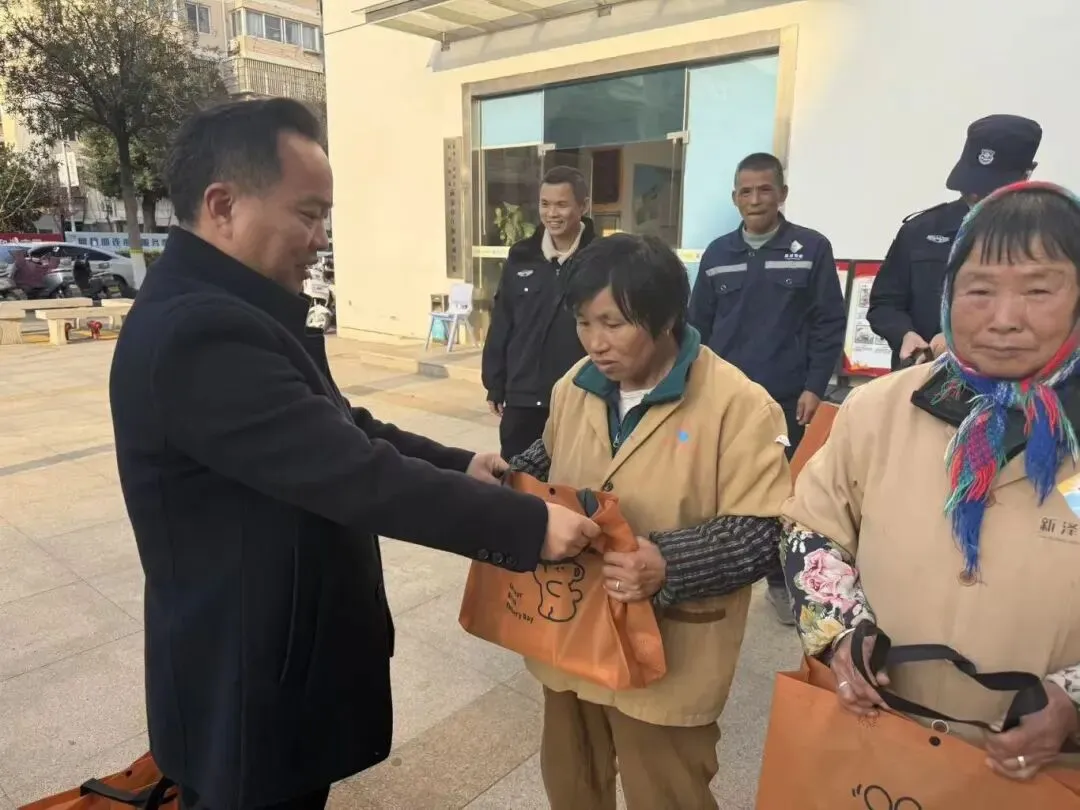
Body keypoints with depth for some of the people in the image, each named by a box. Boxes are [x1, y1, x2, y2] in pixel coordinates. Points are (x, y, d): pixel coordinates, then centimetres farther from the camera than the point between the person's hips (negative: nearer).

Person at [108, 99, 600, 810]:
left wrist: (457, 465, 2)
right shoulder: (198, 332, -29)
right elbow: (356, 474, -31)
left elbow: (341, 432, 11)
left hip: (279, 647, 9)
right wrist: (527, 523, -24)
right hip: (250, 687, -9)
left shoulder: (230, 310, 7)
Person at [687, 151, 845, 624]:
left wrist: (814, 388, -9)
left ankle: (782, 581, 24)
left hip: (785, 399, -2)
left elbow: (829, 324, -3)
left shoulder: (812, 249, -1)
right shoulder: (717, 254, 8)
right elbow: (698, 326, 9)